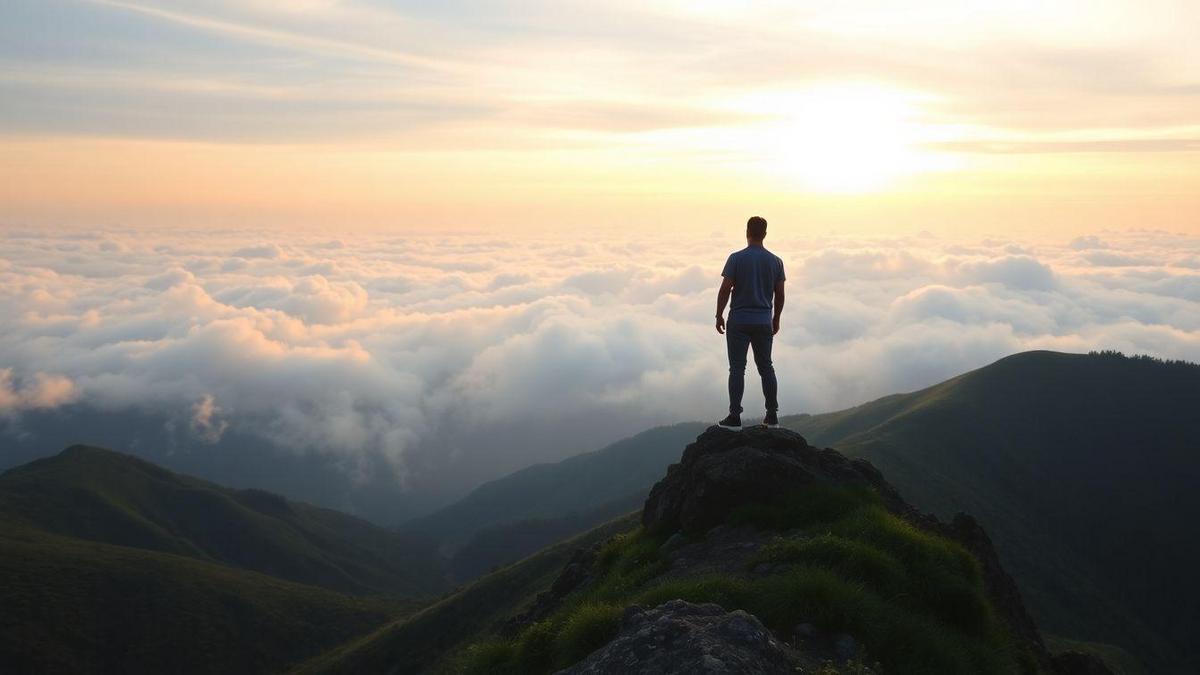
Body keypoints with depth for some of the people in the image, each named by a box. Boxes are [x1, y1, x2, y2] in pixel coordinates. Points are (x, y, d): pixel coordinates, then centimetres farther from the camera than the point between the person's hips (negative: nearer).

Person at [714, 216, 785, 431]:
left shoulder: (736, 258, -8)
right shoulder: (775, 261, 3)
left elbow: (725, 289, -11)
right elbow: (779, 294, 6)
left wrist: (719, 315, -1)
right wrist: (776, 319, 18)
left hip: (739, 322, -3)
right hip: (764, 322, 3)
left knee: (737, 368, -1)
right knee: (766, 367, 13)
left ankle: (735, 417, -3)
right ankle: (772, 415, 15)